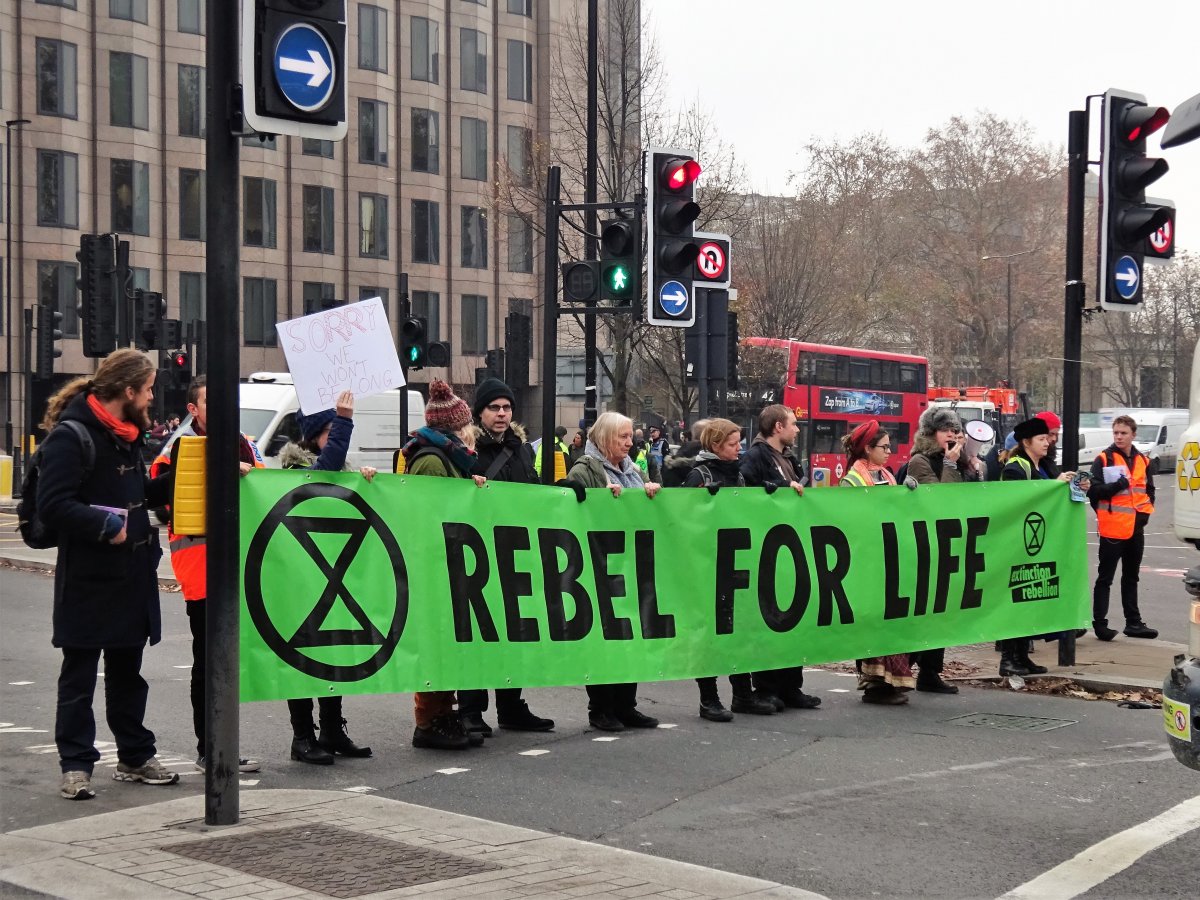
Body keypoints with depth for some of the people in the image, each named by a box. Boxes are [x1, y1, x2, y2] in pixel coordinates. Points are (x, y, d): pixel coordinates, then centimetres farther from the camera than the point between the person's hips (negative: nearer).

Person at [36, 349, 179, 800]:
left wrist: (177, 480, 8)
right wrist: (106, 526, -23)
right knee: (79, 676, 1)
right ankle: (76, 766, 6)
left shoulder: (127, 435, 13)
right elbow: (52, 505, -22)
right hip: (88, 580, -8)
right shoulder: (72, 435, -15)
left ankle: (135, 756, 25)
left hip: (132, 577, 8)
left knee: (128, 672, 16)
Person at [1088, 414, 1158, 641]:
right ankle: (1100, 623, 1)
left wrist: (1145, 512, 4)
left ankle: (1133, 622, 22)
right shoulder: (1103, 460, -5)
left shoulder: (1143, 461, 10)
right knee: (1105, 578, -2)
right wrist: (1118, 485, -23)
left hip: (1136, 527, 6)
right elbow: (1094, 490, -12)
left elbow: (1149, 490, 19)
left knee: (1131, 577, 15)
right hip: (1112, 528, -5)